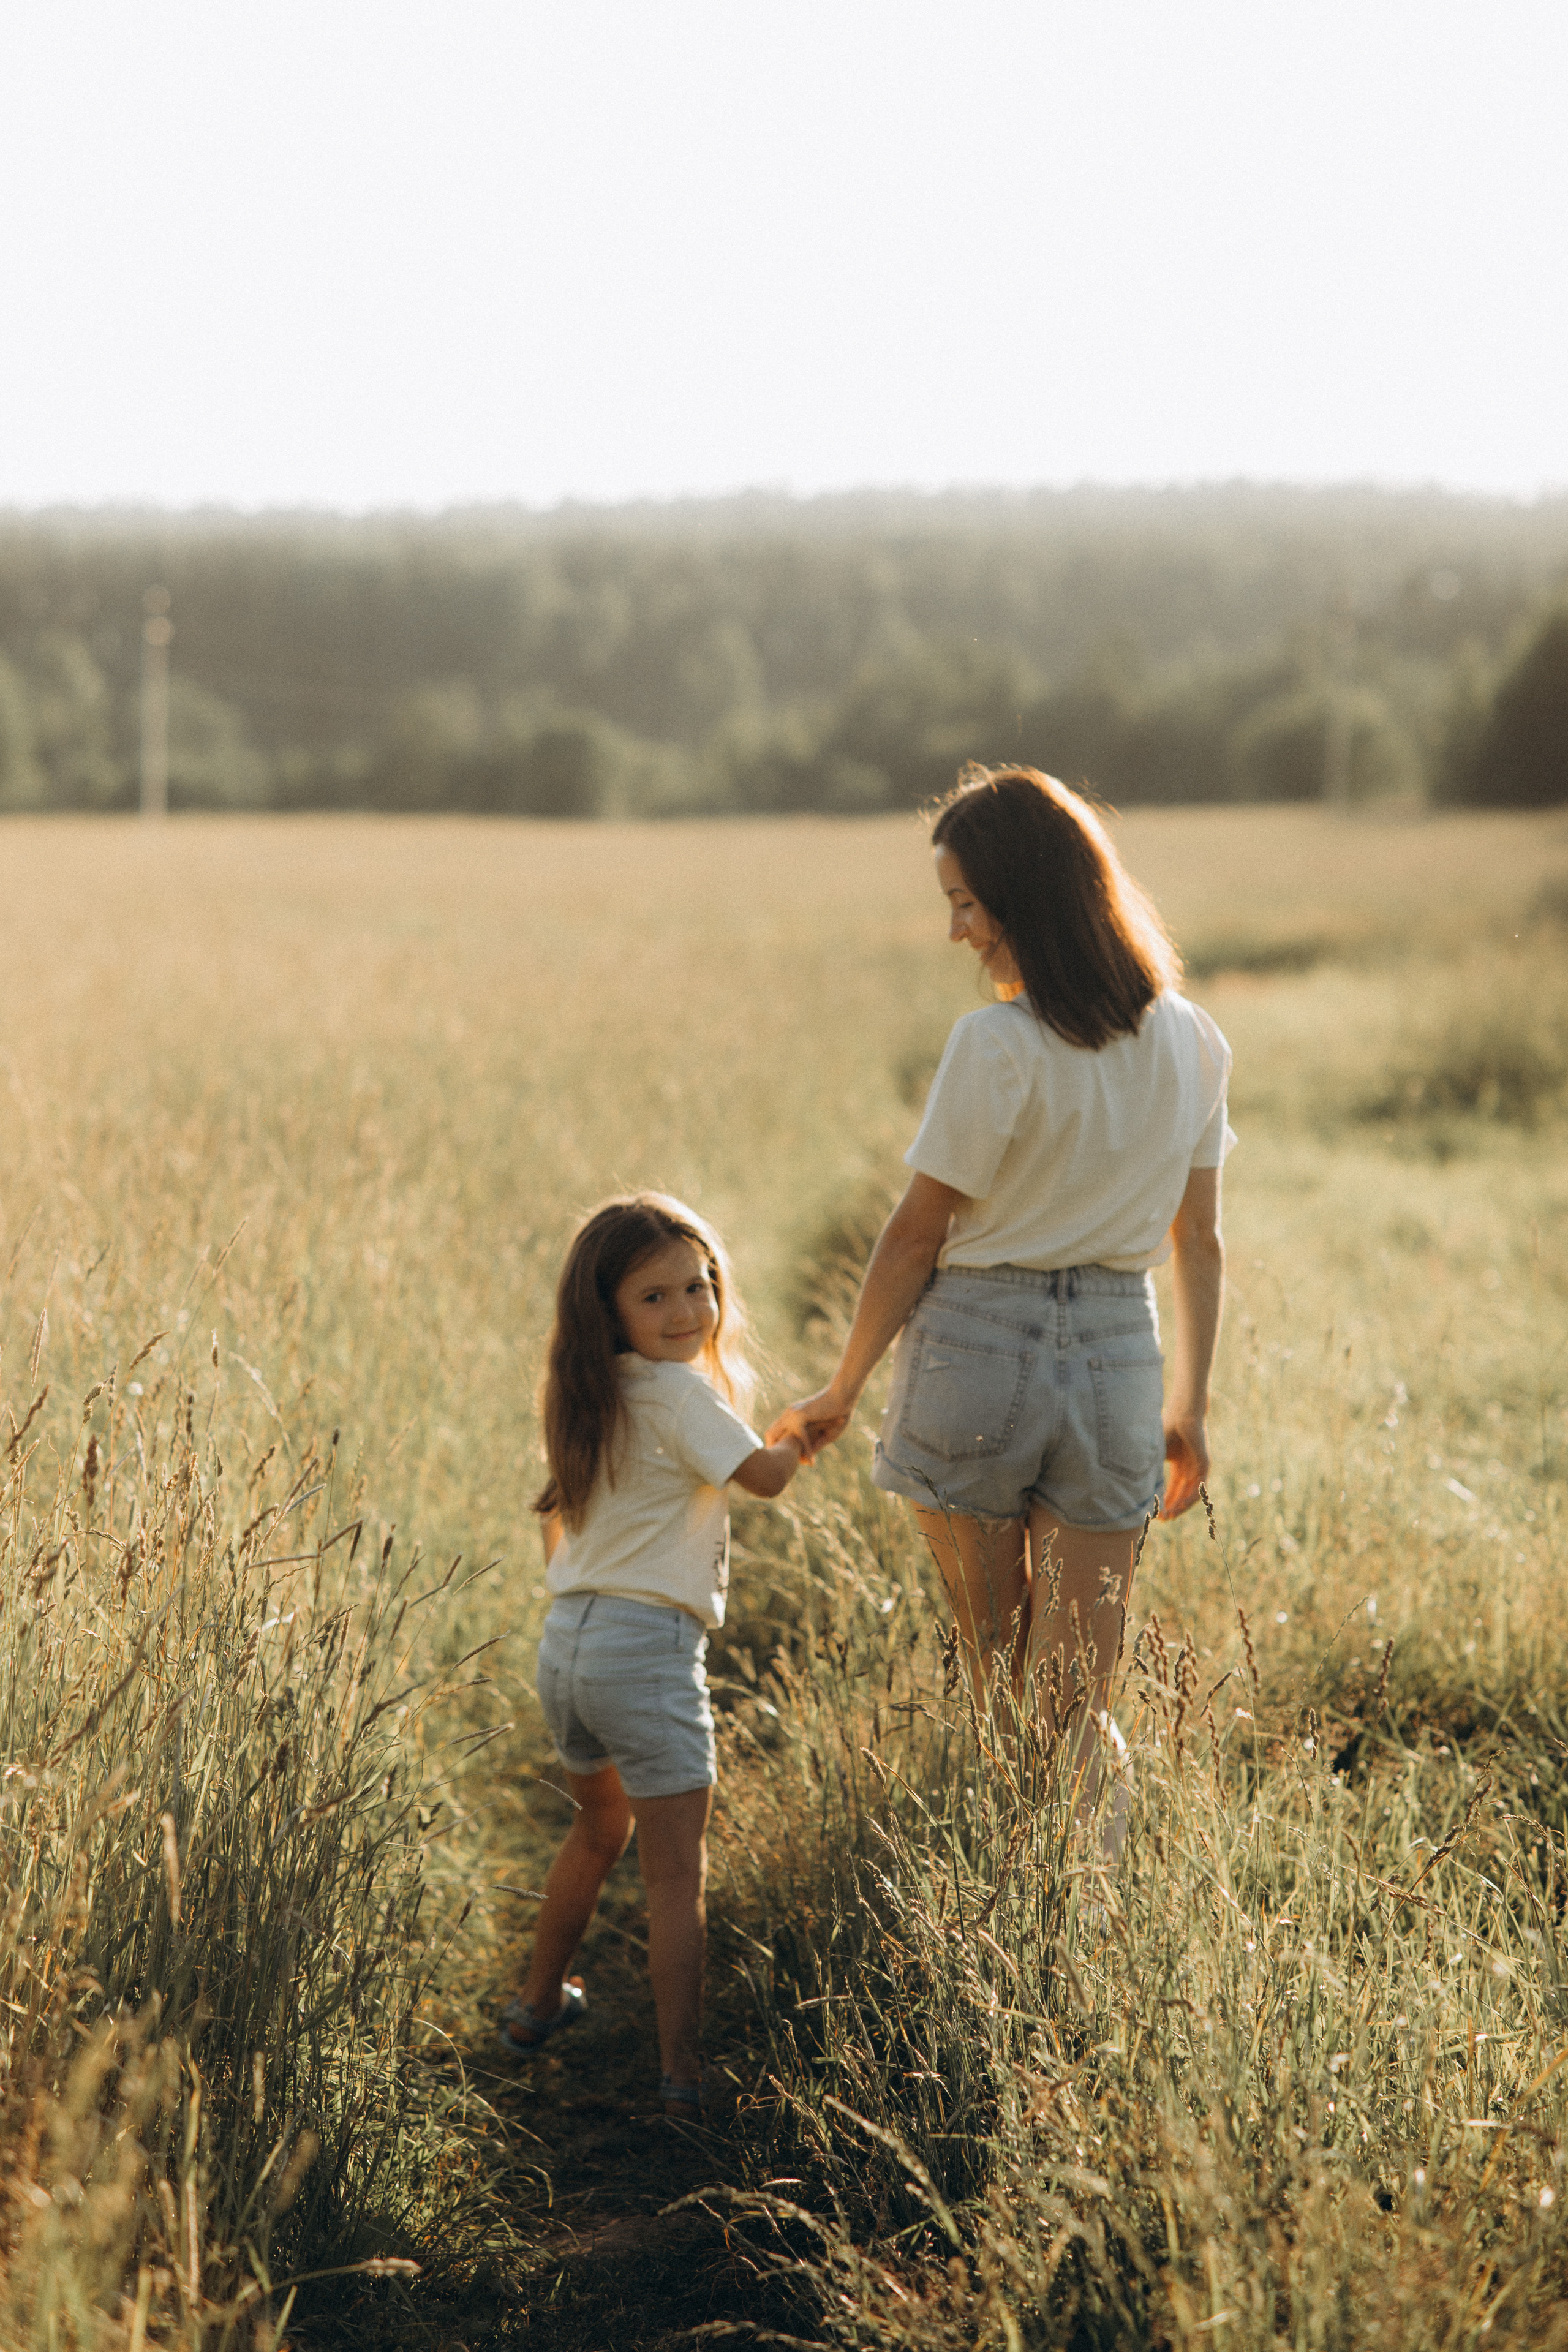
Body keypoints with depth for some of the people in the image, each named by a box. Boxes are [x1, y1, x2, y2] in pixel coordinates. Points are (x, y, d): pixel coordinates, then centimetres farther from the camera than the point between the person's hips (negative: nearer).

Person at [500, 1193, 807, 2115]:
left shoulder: (595, 1394, 12)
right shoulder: (678, 1392, -12)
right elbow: (764, 1474, -8)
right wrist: (802, 1436, 12)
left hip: (567, 1641, 8)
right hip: (647, 1647, -8)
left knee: (600, 1829, 30)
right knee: (677, 1874, -4)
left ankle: (539, 2003, 41)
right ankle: (684, 2076, -5)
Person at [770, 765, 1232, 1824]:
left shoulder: (999, 1045, -14)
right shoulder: (1194, 1043, 4)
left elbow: (918, 1235, -7)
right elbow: (1200, 1241, 10)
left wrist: (841, 1392, 4)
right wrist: (1192, 1407, 19)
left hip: (978, 1349, -4)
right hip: (1116, 1357, 4)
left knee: (994, 1681, 13)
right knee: (1078, 1705, 7)